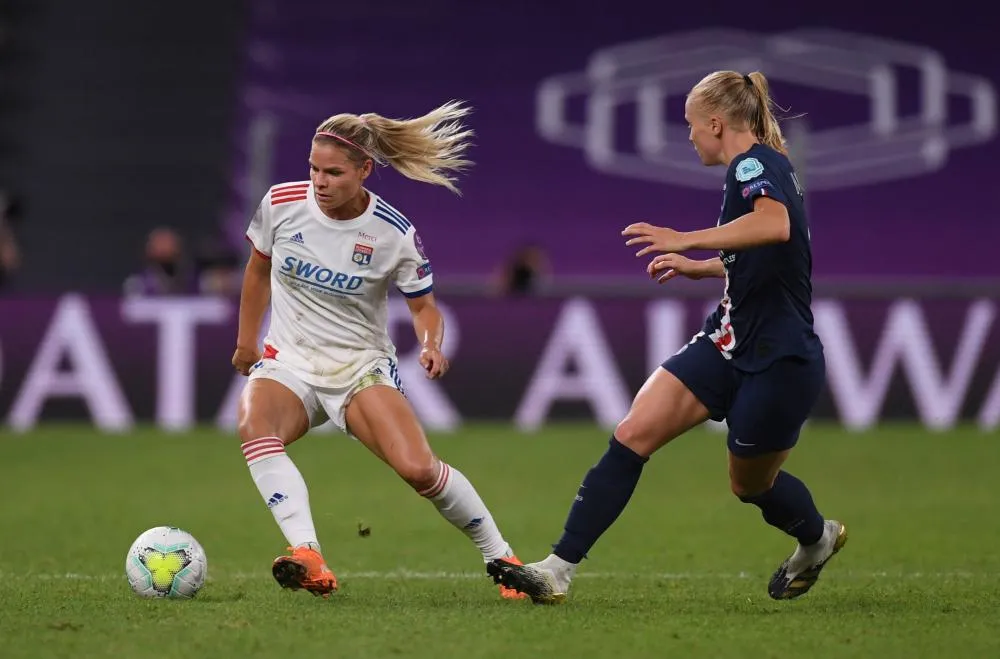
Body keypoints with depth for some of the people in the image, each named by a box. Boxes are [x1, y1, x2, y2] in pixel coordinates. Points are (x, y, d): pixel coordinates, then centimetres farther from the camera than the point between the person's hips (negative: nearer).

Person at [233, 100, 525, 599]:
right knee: (253, 426, -34)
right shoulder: (281, 203, -6)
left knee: (418, 468, -22)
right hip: (288, 364, 2)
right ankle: (308, 560, -46)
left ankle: (500, 557, 3)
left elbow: (424, 304, 2)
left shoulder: (393, 234, -12)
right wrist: (246, 342, 18)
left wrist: (432, 345, -19)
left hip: (362, 368, -1)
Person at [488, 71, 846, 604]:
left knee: (751, 485, 11)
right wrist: (695, 268, 36)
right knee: (632, 435, -7)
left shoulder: (753, 163, -15)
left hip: (779, 360, -9)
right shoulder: (760, 168, 14)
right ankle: (559, 569, -12)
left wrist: (686, 240, -40)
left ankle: (819, 537, 45)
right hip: (729, 341, 9)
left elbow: (775, 224, -39)